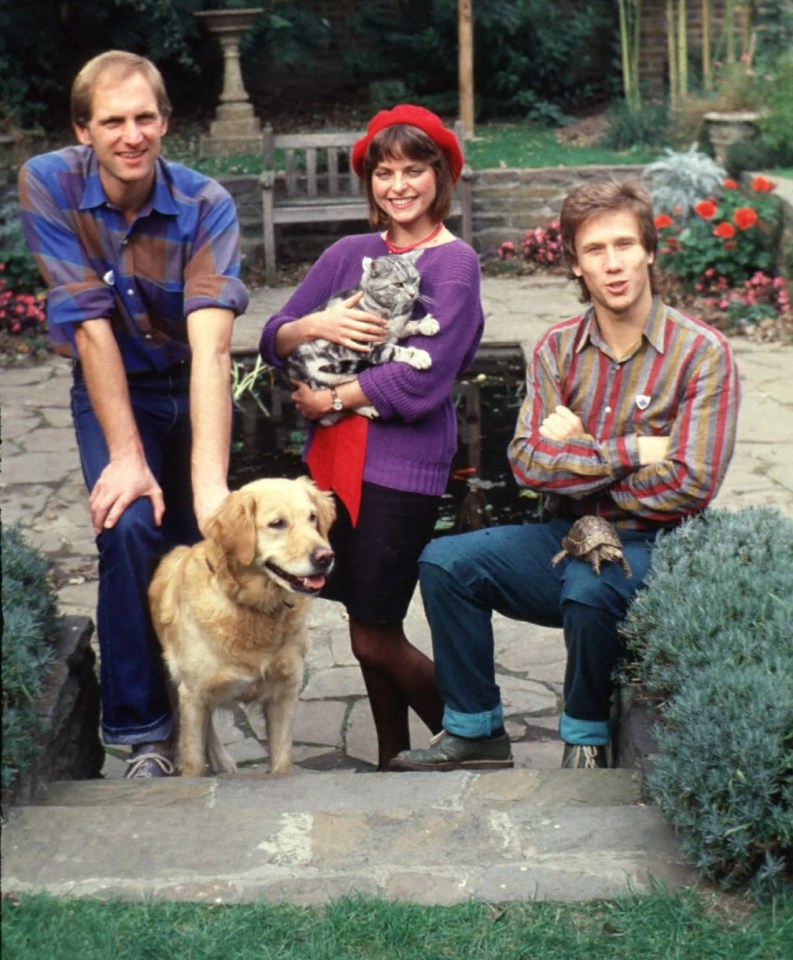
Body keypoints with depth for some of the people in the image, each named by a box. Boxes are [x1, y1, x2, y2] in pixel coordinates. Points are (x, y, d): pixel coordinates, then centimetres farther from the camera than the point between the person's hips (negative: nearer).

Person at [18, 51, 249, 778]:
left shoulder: (206, 205, -22)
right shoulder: (49, 185, -20)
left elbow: (211, 344, -33)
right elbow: (91, 325, -22)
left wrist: (210, 484, -42)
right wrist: (125, 455, -24)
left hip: (193, 388, 1)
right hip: (113, 389, -1)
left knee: (197, 544, 3)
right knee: (129, 528, -21)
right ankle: (143, 731, -6)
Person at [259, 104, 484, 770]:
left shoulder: (454, 262, -8)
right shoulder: (350, 254, 11)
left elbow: (421, 383, -18)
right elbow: (274, 341, 9)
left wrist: (330, 399, -8)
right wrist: (315, 326, -12)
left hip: (404, 464, -6)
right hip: (336, 457, 6)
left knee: (376, 638, -3)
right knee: (368, 628, 14)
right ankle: (394, 760, 32)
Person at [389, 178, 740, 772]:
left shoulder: (701, 354, -10)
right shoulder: (558, 349, 3)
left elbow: (689, 487, -18)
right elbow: (528, 464, -8)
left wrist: (576, 457, -11)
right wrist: (631, 450, -17)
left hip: (649, 549, -5)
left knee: (588, 587, -36)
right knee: (444, 562, -12)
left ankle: (587, 740, -8)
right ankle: (475, 732, 2)